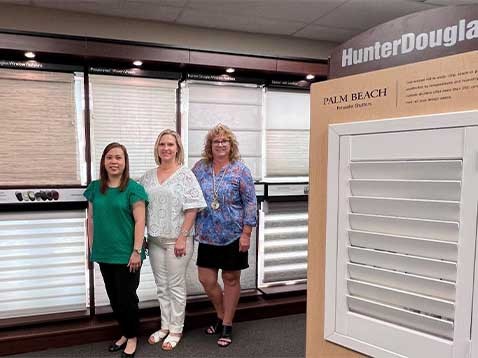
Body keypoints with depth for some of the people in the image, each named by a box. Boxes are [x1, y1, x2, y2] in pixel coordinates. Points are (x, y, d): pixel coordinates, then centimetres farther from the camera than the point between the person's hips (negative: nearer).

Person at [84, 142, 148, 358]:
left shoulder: (133, 188, -9)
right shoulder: (95, 188, 6)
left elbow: (139, 221, -11)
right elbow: (91, 219, 12)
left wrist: (136, 251, -15)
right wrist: (91, 248, 11)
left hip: (126, 254, -5)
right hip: (104, 253, 5)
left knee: (126, 297, 5)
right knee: (114, 298, 15)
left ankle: (132, 337, 26)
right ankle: (125, 334, 34)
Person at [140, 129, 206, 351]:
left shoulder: (185, 175, -8)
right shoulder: (148, 176, 7)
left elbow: (192, 209, -12)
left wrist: (182, 237, -16)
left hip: (177, 239, -5)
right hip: (155, 240, 5)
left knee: (176, 285, 5)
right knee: (161, 285, 15)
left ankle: (176, 330, 21)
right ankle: (165, 326, 30)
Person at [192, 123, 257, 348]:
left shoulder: (240, 170, -7)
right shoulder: (200, 168, 3)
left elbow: (250, 203, -8)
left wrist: (246, 233, -12)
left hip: (233, 236, -3)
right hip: (207, 236, 4)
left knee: (231, 279, 8)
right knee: (206, 279, 8)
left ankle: (227, 325, 25)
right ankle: (222, 315, 34)